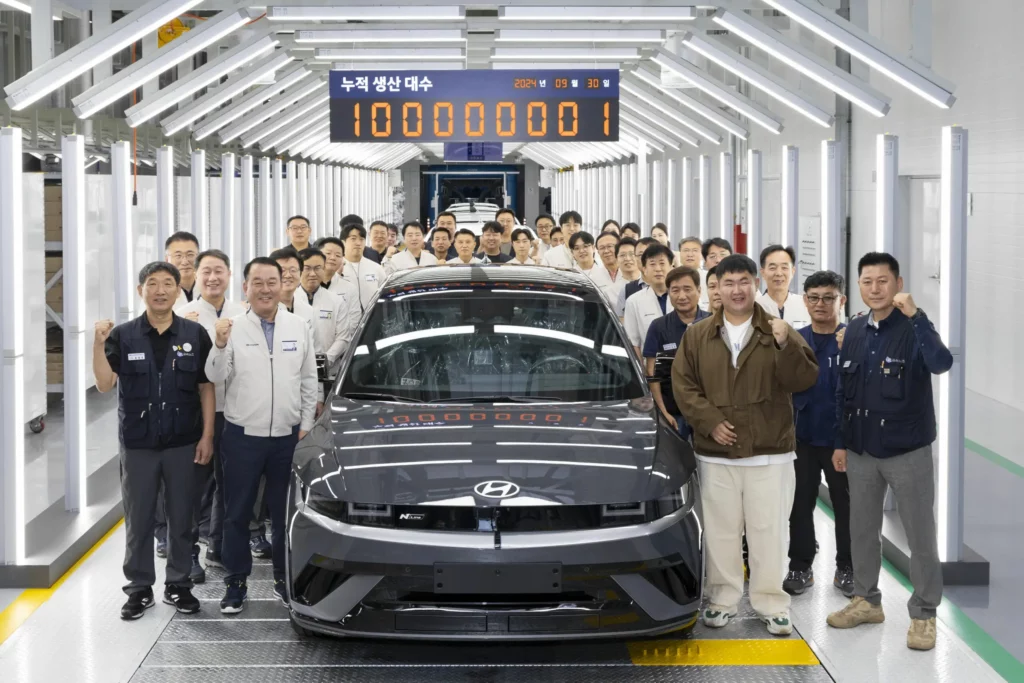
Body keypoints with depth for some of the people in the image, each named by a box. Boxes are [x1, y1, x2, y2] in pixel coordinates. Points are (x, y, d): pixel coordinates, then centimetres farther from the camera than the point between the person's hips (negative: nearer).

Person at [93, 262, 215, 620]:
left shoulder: (195, 335, 1)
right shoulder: (123, 335, -1)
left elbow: (206, 388, 2)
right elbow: (105, 384, -11)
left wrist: (207, 436, -4)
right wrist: (99, 344, -25)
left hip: (184, 443, 0)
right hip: (138, 444, 0)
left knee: (181, 518, 8)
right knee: (138, 519, 6)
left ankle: (178, 584, 20)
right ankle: (139, 588, 16)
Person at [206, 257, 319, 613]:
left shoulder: (299, 327, 4)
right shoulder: (233, 327, -3)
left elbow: (309, 380, 9)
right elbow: (216, 377, -10)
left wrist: (306, 425, 4)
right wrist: (220, 344, -27)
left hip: (288, 436, 2)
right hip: (242, 436, -2)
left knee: (285, 511, 10)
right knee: (237, 513, 5)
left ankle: (284, 579, 22)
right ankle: (236, 583, 15)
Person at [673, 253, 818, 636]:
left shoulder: (779, 333, 4)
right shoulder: (697, 336, 8)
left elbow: (804, 380, -8)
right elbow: (683, 385, 3)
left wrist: (786, 346, -24)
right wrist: (710, 422, -9)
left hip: (770, 453, -1)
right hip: (716, 454, 1)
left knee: (769, 530, 1)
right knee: (720, 529, 7)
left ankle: (771, 602, 10)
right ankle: (723, 598, 19)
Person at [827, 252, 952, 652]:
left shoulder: (913, 328, -11)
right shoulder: (854, 332, 5)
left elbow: (941, 364, -32)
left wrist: (914, 314, -37)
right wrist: (840, 442, 12)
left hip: (907, 450, -5)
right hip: (861, 450, 5)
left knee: (920, 534, 2)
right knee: (862, 529, 15)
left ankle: (924, 614, 13)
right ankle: (866, 600, 30)